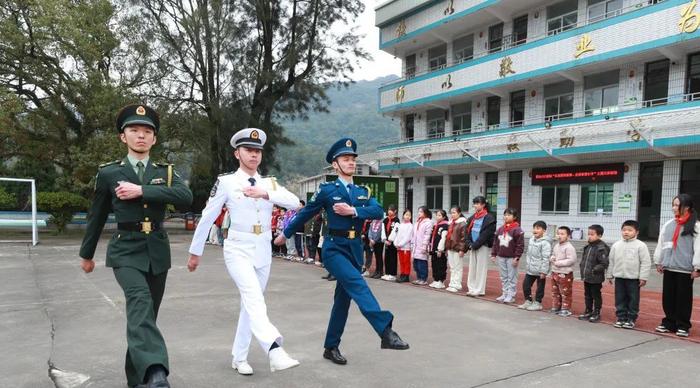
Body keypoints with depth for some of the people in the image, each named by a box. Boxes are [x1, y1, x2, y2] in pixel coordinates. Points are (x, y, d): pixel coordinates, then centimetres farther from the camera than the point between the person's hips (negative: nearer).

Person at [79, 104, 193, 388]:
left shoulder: (166, 171, 7)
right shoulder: (108, 173, 3)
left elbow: (186, 197, -14)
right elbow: (96, 217, 12)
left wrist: (141, 190, -18)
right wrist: (87, 254, 21)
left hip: (158, 252, 3)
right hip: (126, 251, -3)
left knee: (146, 313, 10)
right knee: (140, 301, -29)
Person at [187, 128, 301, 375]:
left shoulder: (269, 183, 7)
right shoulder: (226, 182, -5)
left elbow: (295, 203, -8)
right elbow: (207, 218, 0)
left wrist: (266, 194, -22)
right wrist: (195, 252, 4)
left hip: (263, 251, 5)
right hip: (238, 249, -5)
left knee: (251, 302, 11)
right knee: (253, 298, -24)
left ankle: (239, 357, 24)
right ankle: (275, 353, -35)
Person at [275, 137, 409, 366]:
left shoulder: (363, 192, 13)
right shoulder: (326, 190, 1)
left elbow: (378, 212, -4)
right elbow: (305, 214, 10)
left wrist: (353, 211, -17)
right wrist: (285, 234, 19)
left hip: (354, 249, 5)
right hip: (334, 247, -5)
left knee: (343, 299, 10)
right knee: (357, 284, -27)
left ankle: (331, 347, 23)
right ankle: (386, 331, -35)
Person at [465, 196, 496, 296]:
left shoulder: (489, 218, -8)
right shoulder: (473, 217, 13)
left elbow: (486, 234, -14)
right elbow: (468, 231, 11)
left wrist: (475, 245, -14)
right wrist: (469, 243, -3)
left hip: (483, 246, -7)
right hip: (473, 246, 7)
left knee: (481, 268, -2)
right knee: (472, 268, 8)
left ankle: (479, 290, 3)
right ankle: (472, 288, 15)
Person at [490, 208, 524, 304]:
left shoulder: (517, 230, -11)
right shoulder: (500, 229, 8)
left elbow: (520, 245, -13)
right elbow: (495, 243, 12)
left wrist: (517, 257, -16)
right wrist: (493, 254, 9)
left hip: (511, 258, -6)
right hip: (501, 257, 6)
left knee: (511, 277, 2)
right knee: (503, 277, 13)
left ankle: (511, 295, 8)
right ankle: (504, 294, 21)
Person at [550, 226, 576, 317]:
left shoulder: (569, 247, -16)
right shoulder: (556, 246, 10)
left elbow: (571, 260, -22)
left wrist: (559, 263, -20)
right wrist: (552, 259, 0)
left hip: (565, 274, -9)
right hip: (555, 272, 9)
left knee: (565, 293, 1)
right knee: (555, 292, 17)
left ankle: (565, 309, 10)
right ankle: (555, 307, 29)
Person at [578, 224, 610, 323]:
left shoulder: (601, 248, -18)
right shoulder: (588, 247, 8)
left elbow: (604, 264, -20)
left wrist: (594, 270, -21)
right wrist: (582, 266, 9)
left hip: (596, 278, -8)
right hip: (586, 277, 8)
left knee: (596, 296, 6)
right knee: (587, 295, 17)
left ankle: (596, 313, 17)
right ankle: (588, 312, 29)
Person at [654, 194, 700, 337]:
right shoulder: (668, 224, 8)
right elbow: (661, 244, 13)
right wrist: (658, 262, 13)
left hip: (685, 269, -5)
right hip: (669, 267, 5)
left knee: (683, 298, 4)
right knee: (668, 297, 10)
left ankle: (683, 325, 16)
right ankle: (669, 322, 21)